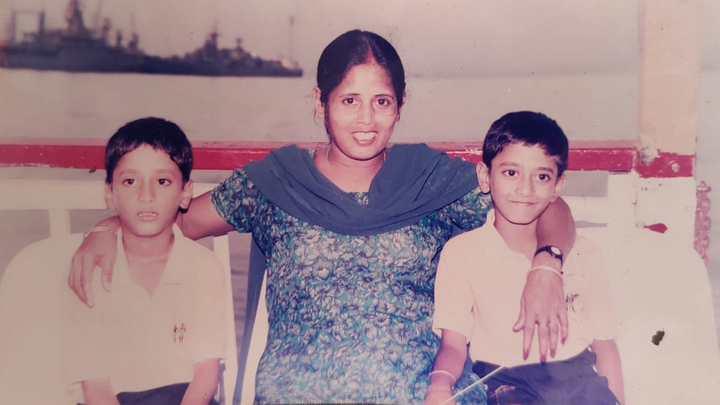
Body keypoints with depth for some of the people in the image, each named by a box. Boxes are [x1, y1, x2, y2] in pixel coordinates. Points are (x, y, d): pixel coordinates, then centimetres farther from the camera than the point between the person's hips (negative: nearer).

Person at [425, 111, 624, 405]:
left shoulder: (583, 254, 6)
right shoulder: (461, 252, -2)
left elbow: (604, 345, 9)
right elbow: (453, 343, -7)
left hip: (579, 376, 4)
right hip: (505, 380, -4)